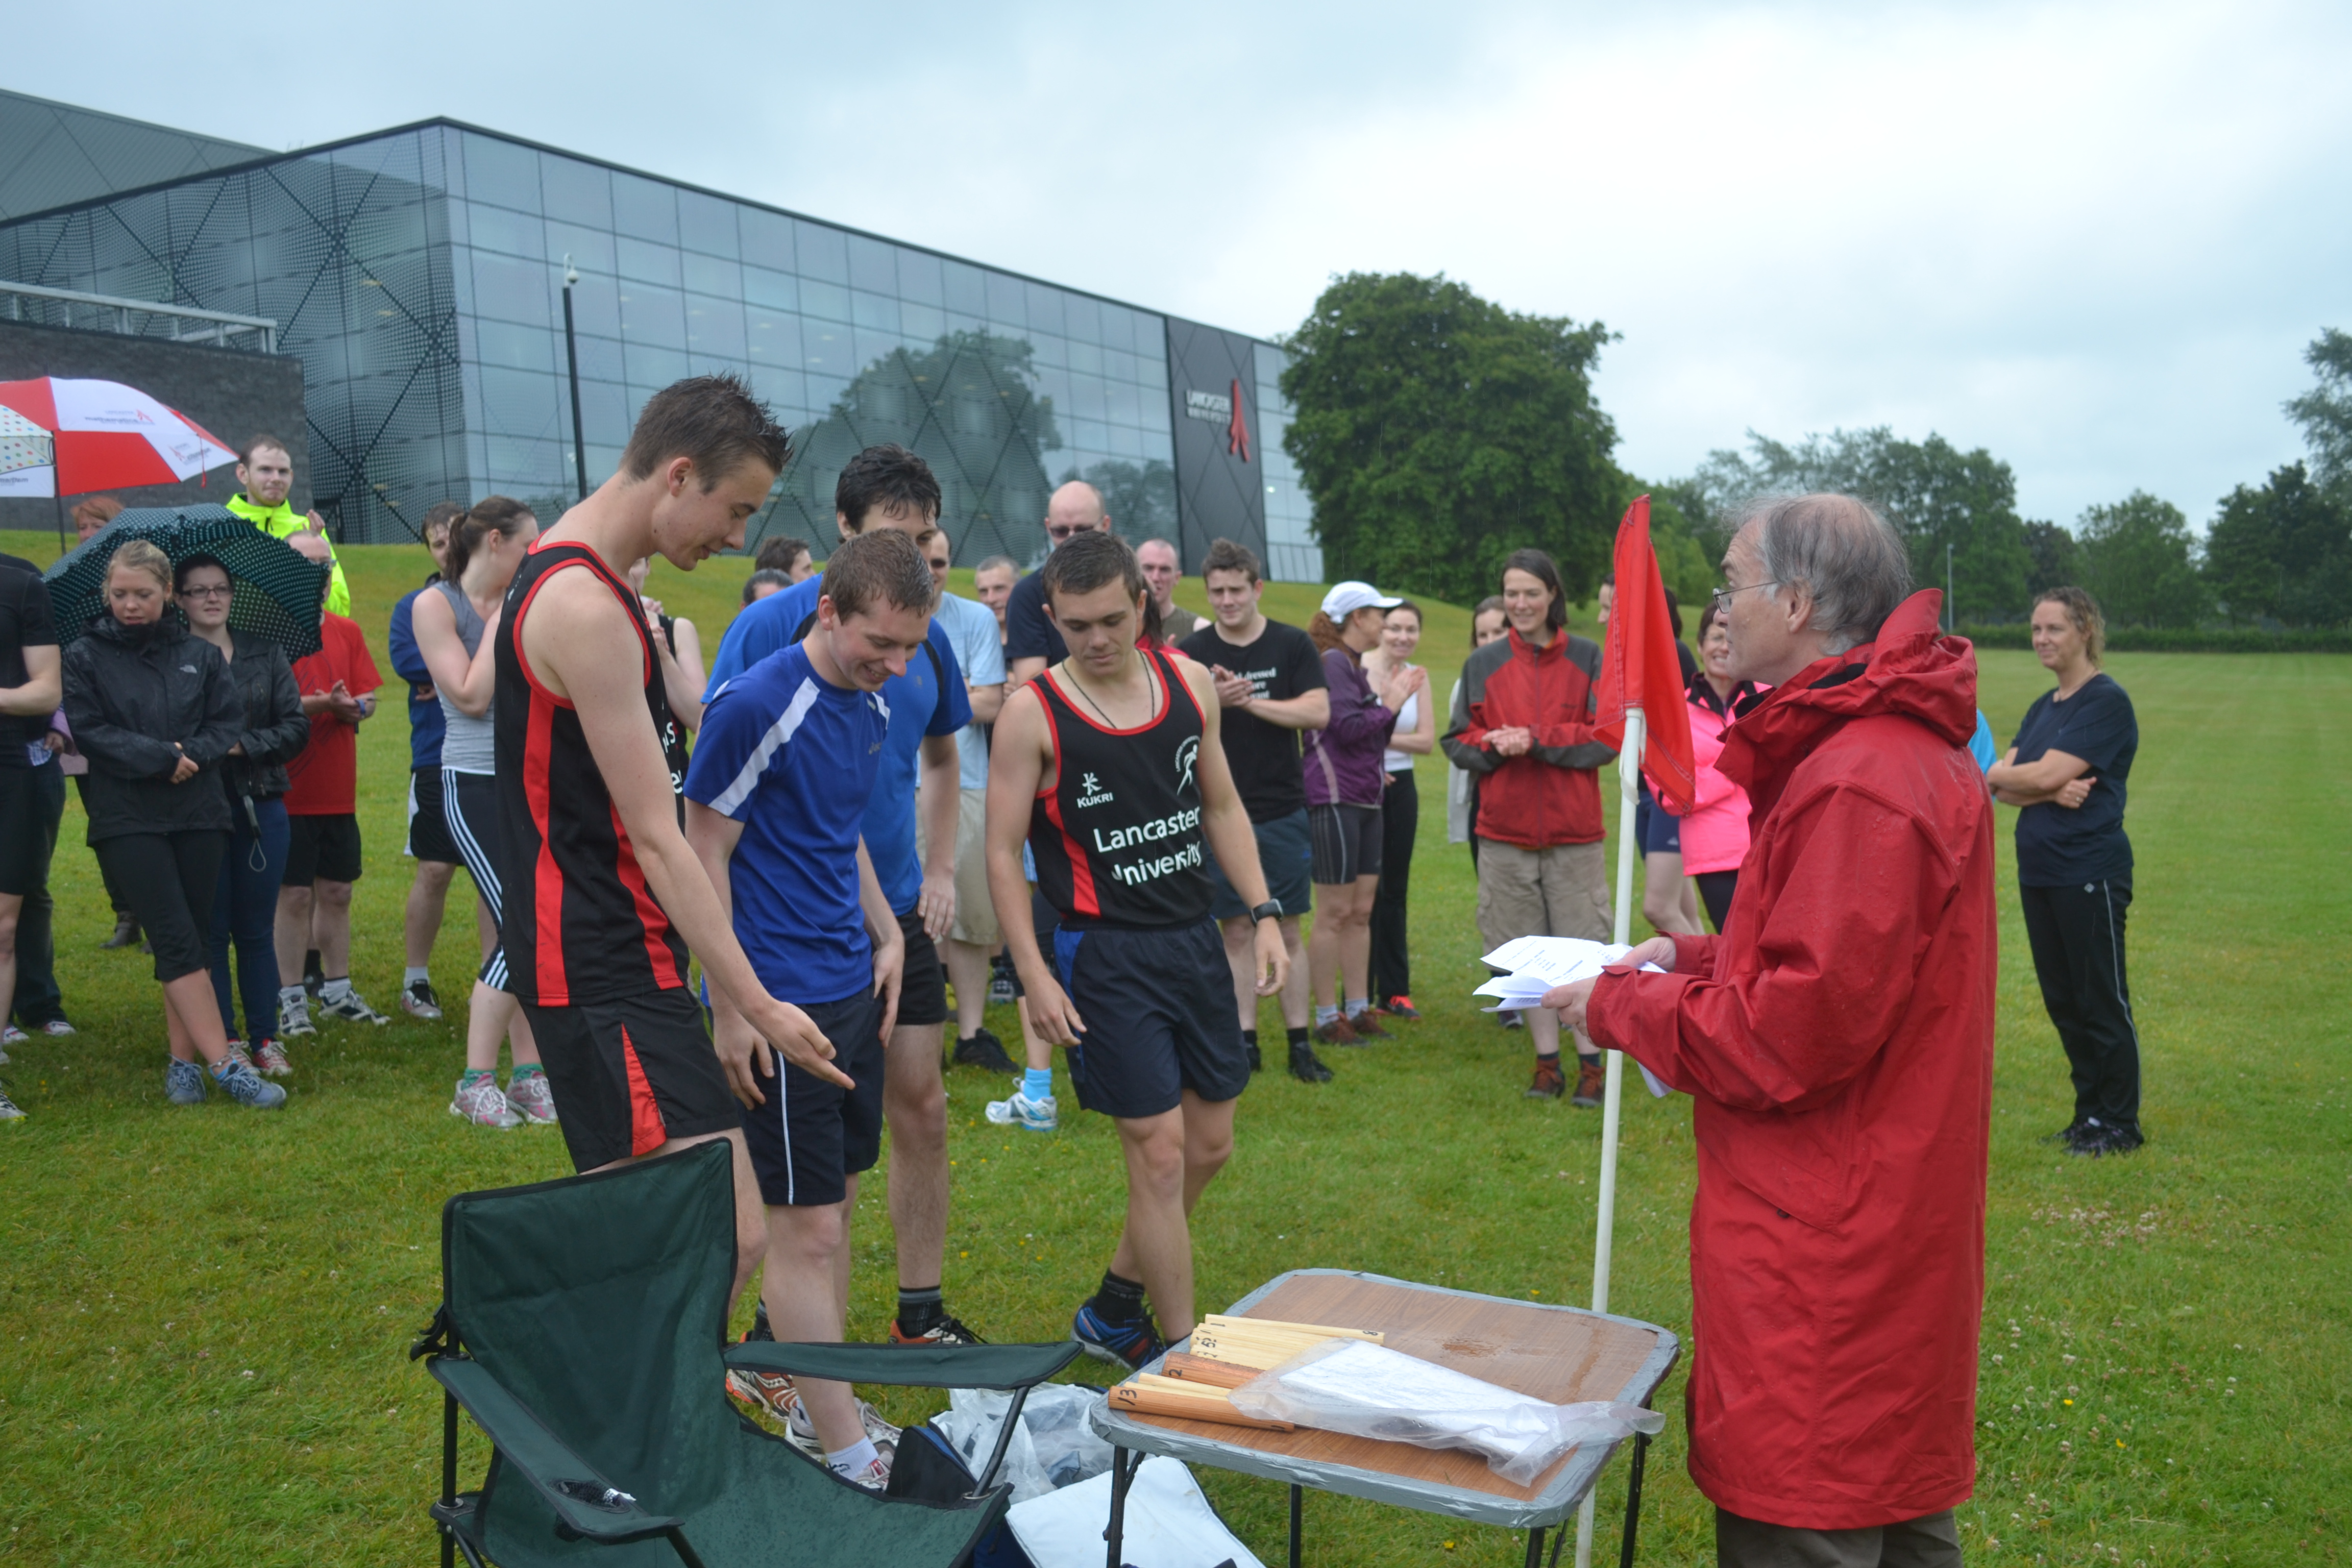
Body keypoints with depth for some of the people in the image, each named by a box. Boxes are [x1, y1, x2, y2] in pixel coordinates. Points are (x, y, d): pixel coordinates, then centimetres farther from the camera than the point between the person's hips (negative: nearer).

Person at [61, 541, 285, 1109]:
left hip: (198, 812, 3)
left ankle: (182, 1062, 12)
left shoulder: (198, 655, 9)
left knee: (190, 939, 5)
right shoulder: (84, 657, 2)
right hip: (128, 819, -3)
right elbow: (90, 731, -6)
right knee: (177, 940, -9)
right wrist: (163, 757, -13)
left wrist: (192, 755, -13)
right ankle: (224, 1066, -10)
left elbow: (229, 720, 5)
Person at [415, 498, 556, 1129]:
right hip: (476, 786, -6)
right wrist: (504, 617, -10)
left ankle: (529, 1075, 15)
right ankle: (475, 1085, 1)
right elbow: (472, 697, -14)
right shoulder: (436, 605, -5)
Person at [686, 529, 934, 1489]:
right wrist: (732, 1006, -14)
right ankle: (846, 1459, 8)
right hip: (781, 1002, -8)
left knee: (835, 1209, 16)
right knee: (807, 1231, -1)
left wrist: (886, 934, 12)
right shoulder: (758, 707, -17)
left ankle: (818, 1406, 31)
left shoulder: (870, 705, 8)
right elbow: (704, 855, -14)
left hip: (852, 988, 8)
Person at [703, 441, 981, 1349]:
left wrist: (940, 872, 10)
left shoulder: (925, 635, 4)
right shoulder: (772, 626, -12)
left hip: (896, 909, 5)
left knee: (921, 1109, 9)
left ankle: (920, 1313, 24)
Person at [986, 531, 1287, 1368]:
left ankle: (1113, 1310, 32)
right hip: (1104, 954, -6)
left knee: (1210, 1144, 13)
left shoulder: (1190, 682, 3)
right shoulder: (1033, 713, -11)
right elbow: (1003, 851, -8)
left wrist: (1264, 912, 5)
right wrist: (1034, 974, -14)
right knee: (1160, 1152, -6)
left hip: (1194, 937, 6)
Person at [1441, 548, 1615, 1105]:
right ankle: (1547, 1062, 17)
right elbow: (1457, 740, 8)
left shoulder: (1588, 658, 2)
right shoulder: (1483, 663, 8)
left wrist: (1537, 740, -15)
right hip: (1505, 834, 2)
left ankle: (1591, 1063, 11)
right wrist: (1492, 746, -13)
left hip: (1573, 832, -2)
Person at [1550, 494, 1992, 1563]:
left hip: (1827, 1263, -11)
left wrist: (1622, 1008, -11)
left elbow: (1796, 1031, -24)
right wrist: (1694, 959, 9)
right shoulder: (1912, 750, 12)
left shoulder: (1860, 783, -24)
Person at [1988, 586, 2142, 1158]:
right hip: (2040, 872, 8)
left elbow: (2047, 774, -19)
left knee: (2102, 1002, 1)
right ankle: (2089, 1113, 25)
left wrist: (1990, 775, -2)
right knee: (2062, 1000, 13)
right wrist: (2053, 792, -15)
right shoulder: (2042, 707, 14)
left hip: (2090, 873, -8)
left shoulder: (2106, 702, -10)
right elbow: (2006, 785, 4)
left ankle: (2119, 1126, 12)